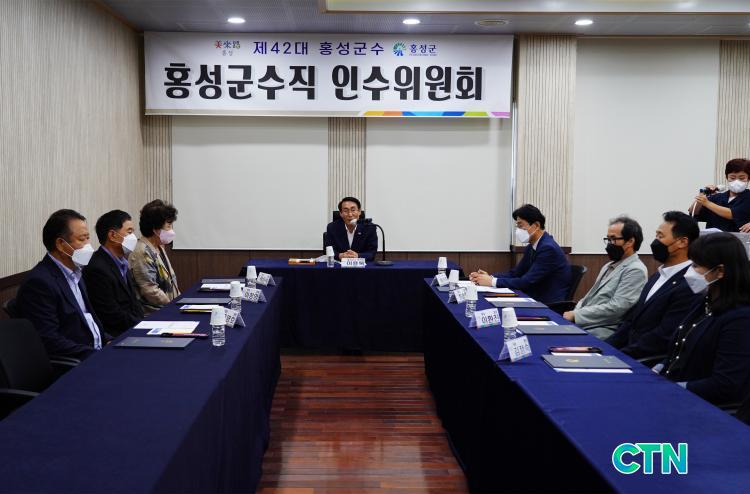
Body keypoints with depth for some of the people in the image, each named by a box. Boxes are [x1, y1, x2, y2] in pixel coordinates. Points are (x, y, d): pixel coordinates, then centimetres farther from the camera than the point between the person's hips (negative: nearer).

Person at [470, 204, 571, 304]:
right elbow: (515, 273, 12)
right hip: (536, 299, 8)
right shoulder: (531, 248, 9)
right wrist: (489, 277, -5)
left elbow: (527, 282, -23)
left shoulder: (548, 248, -19)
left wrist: (492, 281, -21)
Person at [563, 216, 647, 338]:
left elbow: (616, 308, -18)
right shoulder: (609, 266, 21)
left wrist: (576, 315, -15)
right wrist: (572, 313, 0)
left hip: (602, 332, -8)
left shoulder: (635, 271, -9)